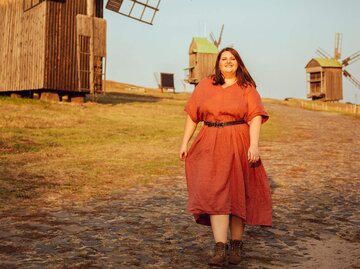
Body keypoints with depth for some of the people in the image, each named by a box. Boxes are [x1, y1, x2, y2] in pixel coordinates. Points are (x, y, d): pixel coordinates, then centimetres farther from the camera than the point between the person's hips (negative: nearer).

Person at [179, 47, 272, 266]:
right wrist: (185, 142, 8)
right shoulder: (205, 85, 10)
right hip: (211, 147, 1)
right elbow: (192, 114, 12)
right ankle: (220, 248, -9)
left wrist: (254, 145, -19)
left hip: (238, 146, -1)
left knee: (237, 194, 5)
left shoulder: (246, 88, 2)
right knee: (215, 193, -8)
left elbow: (255, 117, -7)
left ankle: (236, 245, 18)